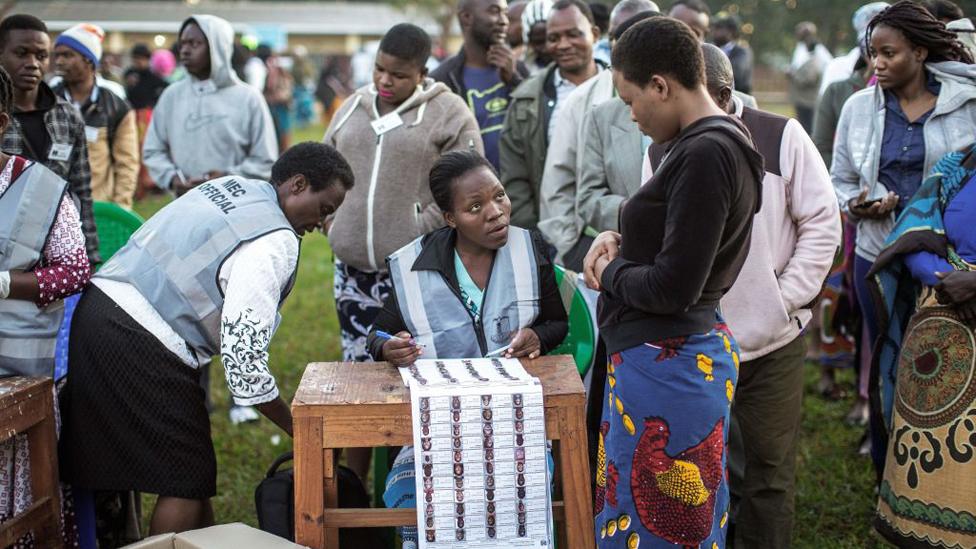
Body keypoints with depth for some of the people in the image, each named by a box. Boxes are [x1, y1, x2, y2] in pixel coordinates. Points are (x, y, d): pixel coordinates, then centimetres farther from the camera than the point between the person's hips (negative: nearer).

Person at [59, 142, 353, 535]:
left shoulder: (230, 186, 11)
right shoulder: (276, 243, -15)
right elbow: (244, 353, -19)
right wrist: (299, 429, -10)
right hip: (141, 344, -10)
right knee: (188, 478, -1)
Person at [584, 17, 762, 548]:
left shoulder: (705, 155, -21)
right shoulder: (713, 142, 10)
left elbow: (673, 287, -23)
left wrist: (611, 273, -6)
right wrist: (617, 240, 6)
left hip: (666, 364, -10)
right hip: (687, 349, 10)